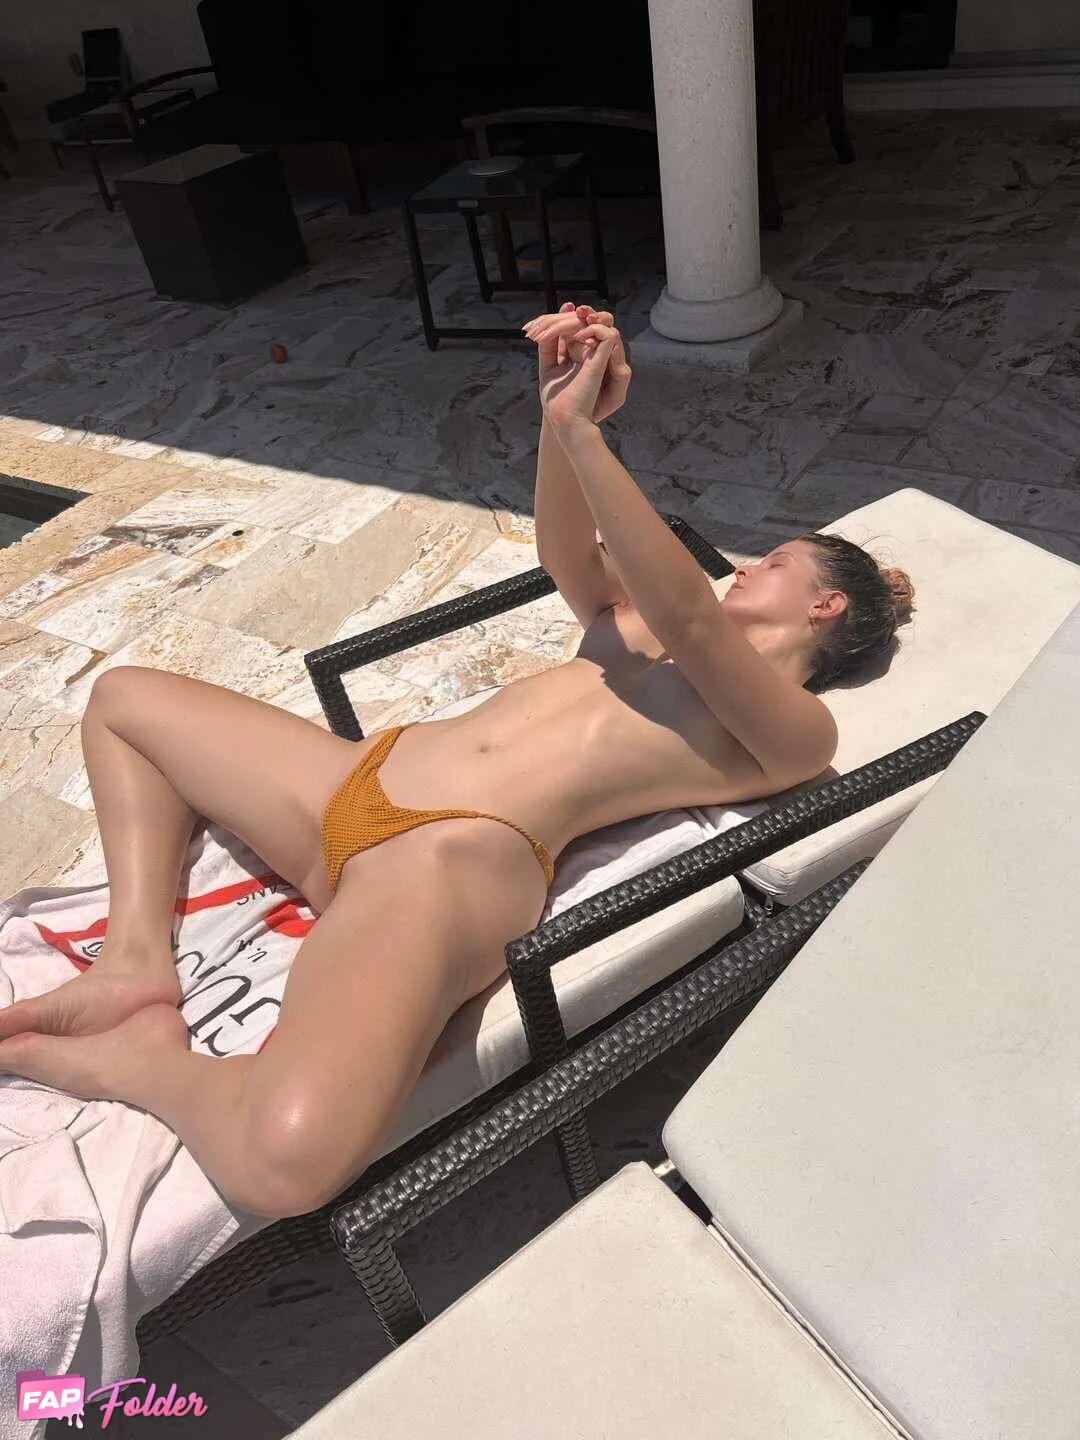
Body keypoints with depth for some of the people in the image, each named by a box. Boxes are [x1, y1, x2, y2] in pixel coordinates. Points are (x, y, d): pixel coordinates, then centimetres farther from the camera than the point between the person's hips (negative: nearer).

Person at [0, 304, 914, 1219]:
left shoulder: (796, 730, 2)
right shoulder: (649, 630, 25)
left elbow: (689, 614, -14)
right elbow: (568, 559, 12)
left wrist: (579, 429, -16)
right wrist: (565, 411, -3)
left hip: (465, 855, -9)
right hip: (360, 783, 9)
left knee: (286, 1157, -38)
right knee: (122, 696, 23)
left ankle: (144, 1054, -3)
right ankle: (138, 961, 5)